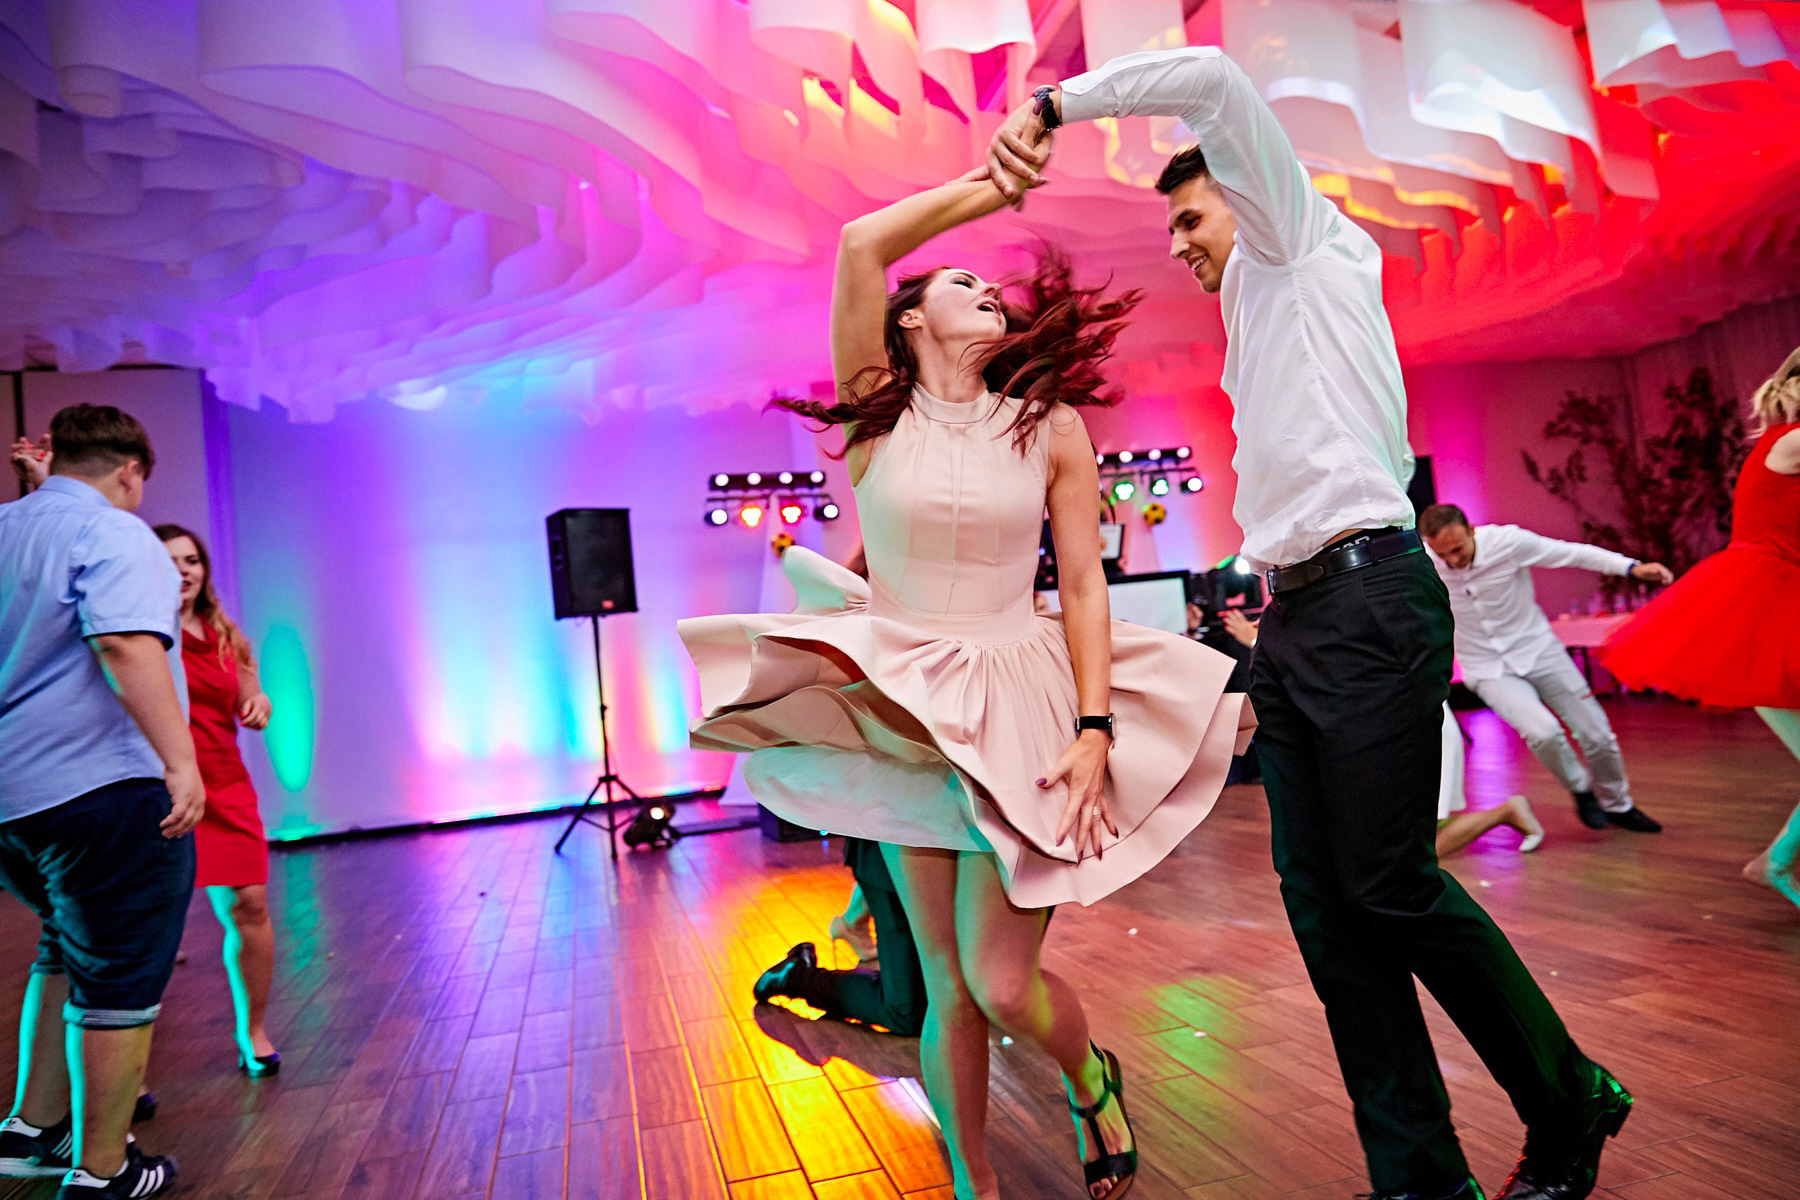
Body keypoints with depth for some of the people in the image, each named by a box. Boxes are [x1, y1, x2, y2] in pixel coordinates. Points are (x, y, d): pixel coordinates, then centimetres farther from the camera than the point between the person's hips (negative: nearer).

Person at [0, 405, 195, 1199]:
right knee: (118, 979, 3)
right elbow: (126, 645, -27)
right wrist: (181, 760, -31)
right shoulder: (114, 534, -12)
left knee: (70, 952, 26)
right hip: (98, 787, -9)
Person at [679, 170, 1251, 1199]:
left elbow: (1085, 588, 0)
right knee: (949, 988, 5)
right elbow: (863, 244, -9)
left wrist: (1096, 729, -10)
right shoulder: (879, 412, 2)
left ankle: (1094, 1079, 29)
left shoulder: (1051, 427, 4)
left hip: (1021, 712, 0)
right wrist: (1000, 179, -1)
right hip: (902, 709, 1)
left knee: (1002, 982, -6)